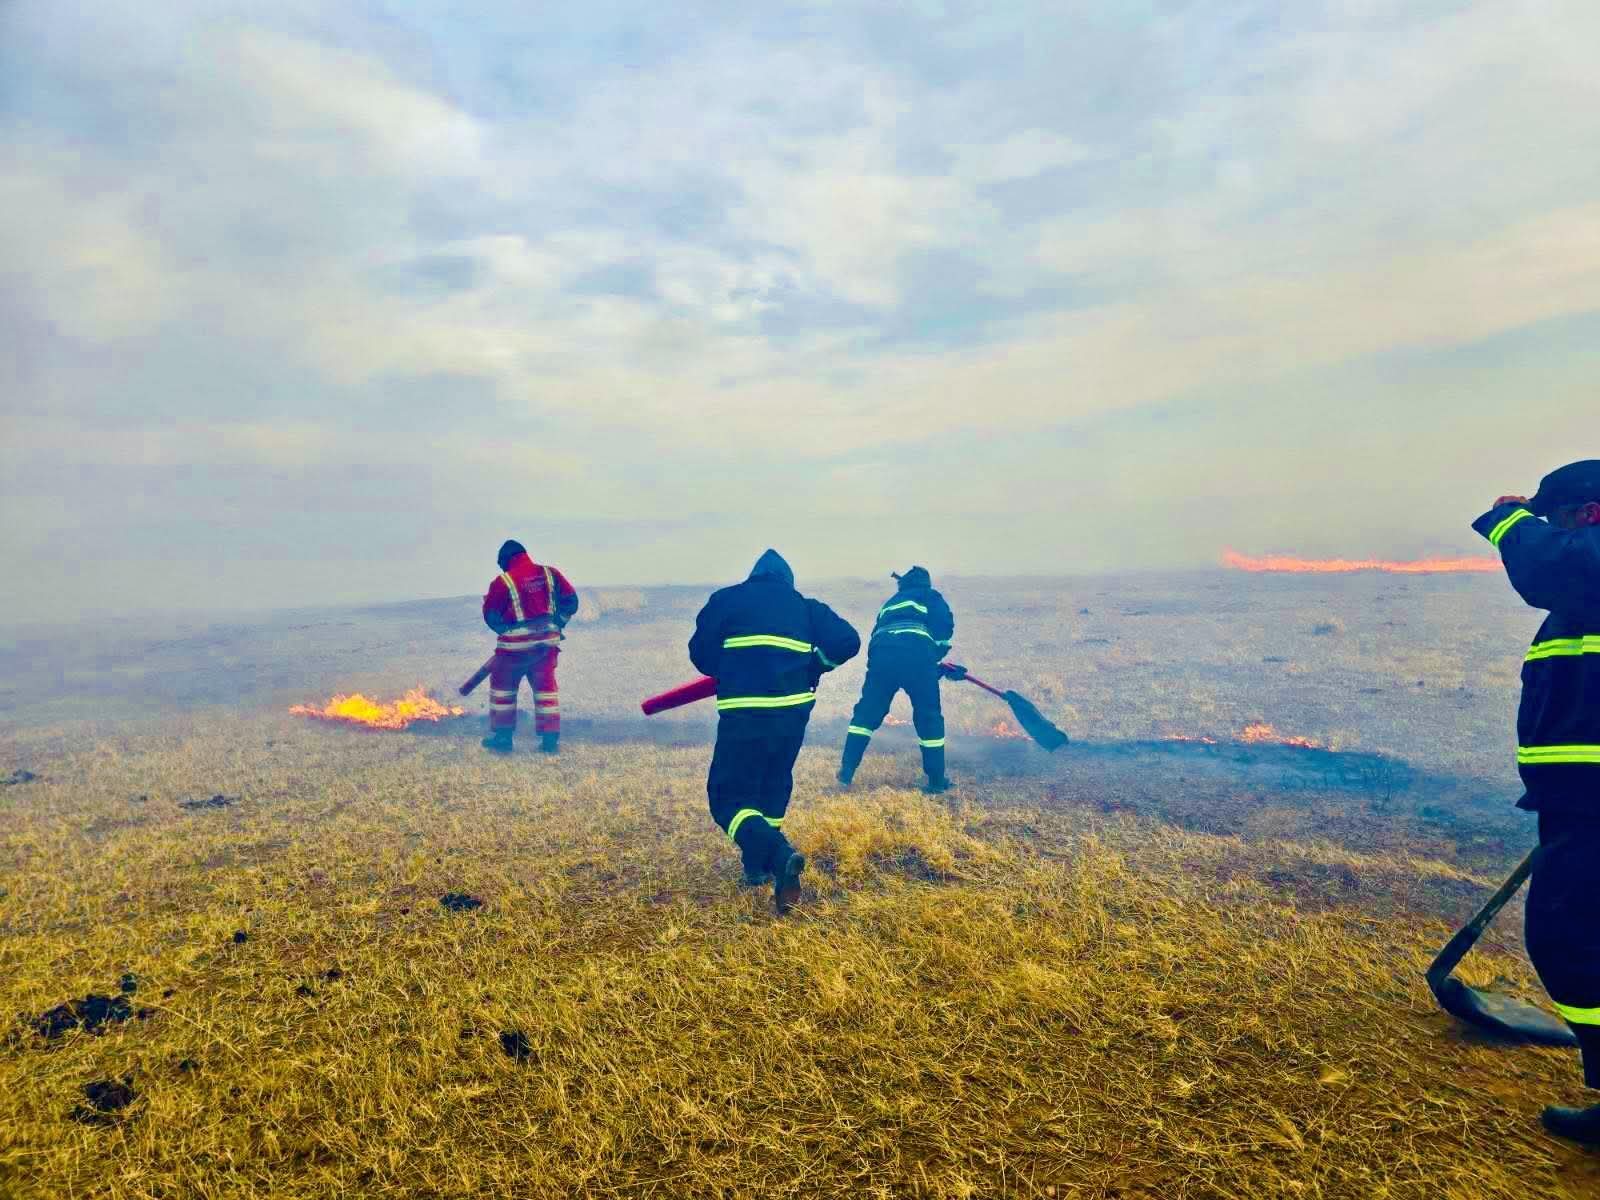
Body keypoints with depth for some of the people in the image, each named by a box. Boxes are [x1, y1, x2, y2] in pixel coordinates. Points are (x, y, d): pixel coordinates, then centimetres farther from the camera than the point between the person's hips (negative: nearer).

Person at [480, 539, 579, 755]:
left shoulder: (502, 582, -9)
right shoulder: (550, 574, 2)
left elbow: (491, 616, -3)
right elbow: (571, 601, 4)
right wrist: (556, 624, 14)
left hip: (516, 643, -4)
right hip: (548, 640, 4)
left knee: (503, 687, 14)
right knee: (546, 687, 12)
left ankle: (502, 737, 18)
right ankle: (551, 739, 9)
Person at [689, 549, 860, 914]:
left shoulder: (725, 599, 8)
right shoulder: (805, 606, 14)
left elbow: (701, 653, 6)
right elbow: (847, 640, 3)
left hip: (744, 714, -4)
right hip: (793, 710, 4)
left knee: (728, 798, 3)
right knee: (774, 786, 26)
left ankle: (778, 855, -21)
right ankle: (760, 864, 31)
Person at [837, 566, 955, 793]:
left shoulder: (890, 603, 38)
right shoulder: (930, 596, 24)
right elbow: (945, 626, 6)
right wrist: (936, 654, 21)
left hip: (881, 654, 3)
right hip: (917, 654, -3)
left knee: (867, 712, 16)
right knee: (929, 718, 10)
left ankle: (847, 769, 10)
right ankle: (937, 780, 14)